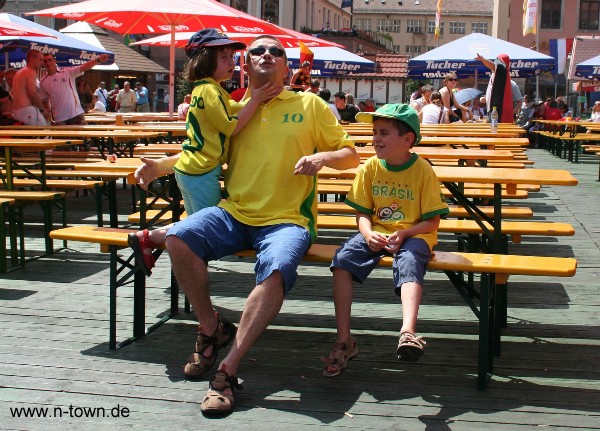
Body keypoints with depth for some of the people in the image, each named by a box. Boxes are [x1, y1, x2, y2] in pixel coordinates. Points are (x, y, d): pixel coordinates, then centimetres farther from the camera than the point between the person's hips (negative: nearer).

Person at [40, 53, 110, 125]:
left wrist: (98, 60, -32)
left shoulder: (68, 72, -1)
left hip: (76, 114, -2)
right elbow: (44, 100, 15)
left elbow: (84, 67, -15)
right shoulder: (43, 82, 8)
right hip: (59, 119, 2)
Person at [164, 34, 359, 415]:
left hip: (286, 220, -3)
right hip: (233, 214, 3)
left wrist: (323, 157, -9)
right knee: (178, 237, -26)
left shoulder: (310, 104, 12)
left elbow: (351, 156, 12)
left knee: (276, 270, -35)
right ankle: (212, 329, -4)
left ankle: (228, 370, -27)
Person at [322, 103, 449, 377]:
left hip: (413, 235, -3)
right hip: (376, 233, 3)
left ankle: (408, 332, -56)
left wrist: (403, 234, -21)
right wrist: (369, 234, -16)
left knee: (409, 262, -37)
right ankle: (343, 340, -22)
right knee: (343, 258, -23)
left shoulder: (423, 170, -6)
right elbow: (362, 213, 6)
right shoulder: (370, 167, 3)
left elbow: (432, 222, -5)